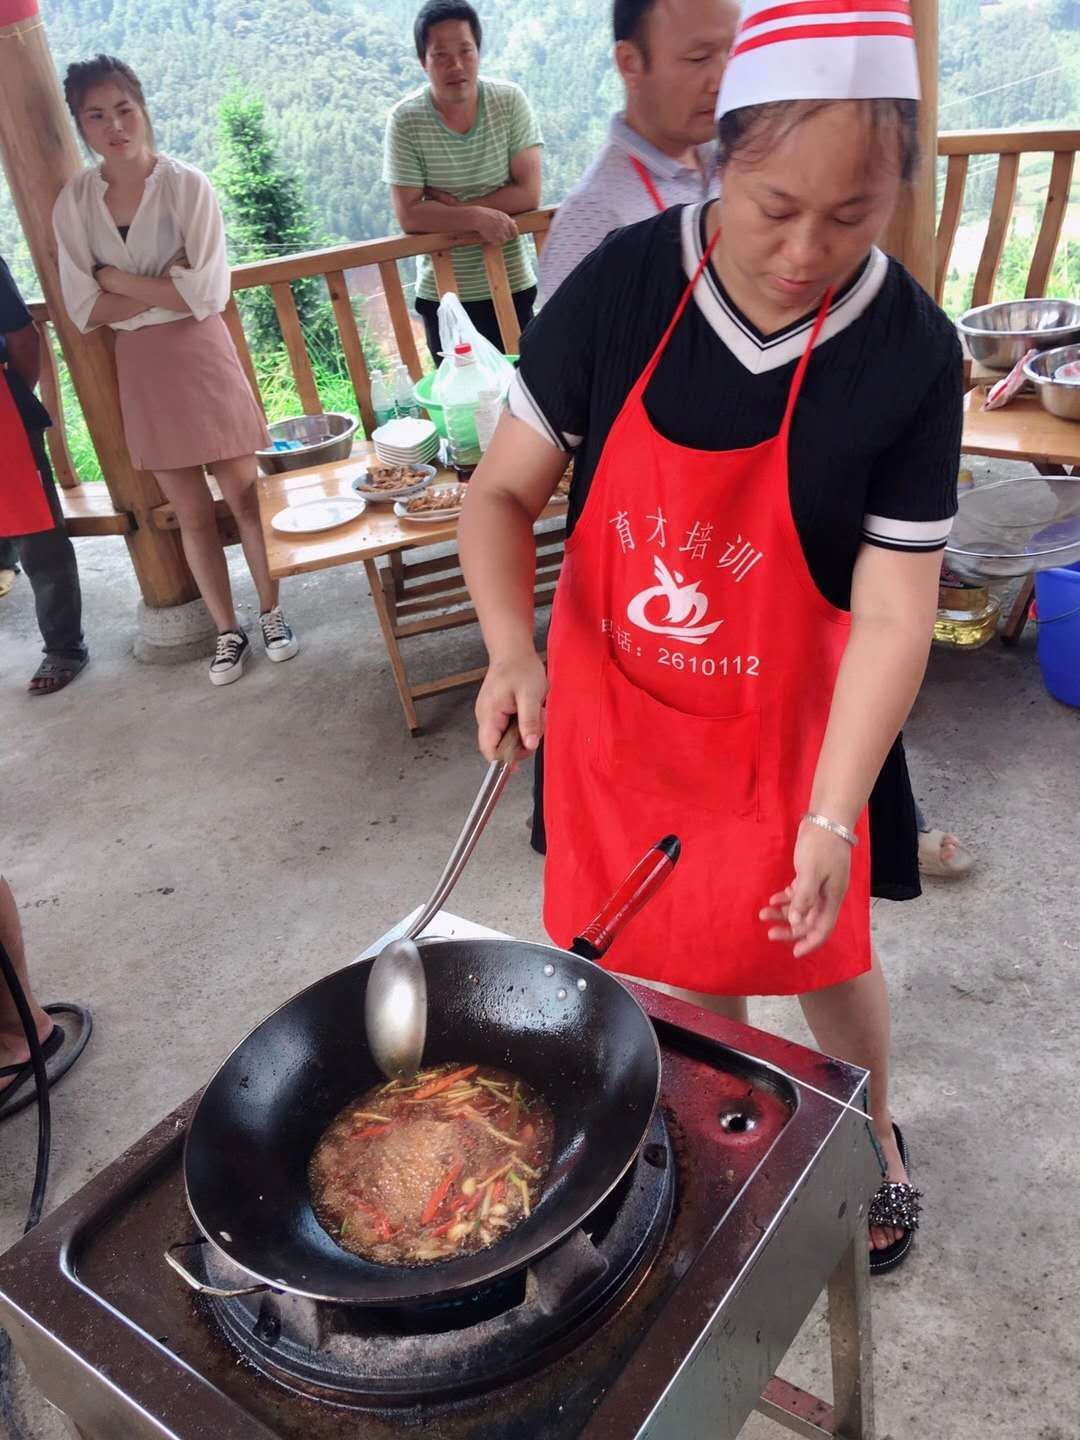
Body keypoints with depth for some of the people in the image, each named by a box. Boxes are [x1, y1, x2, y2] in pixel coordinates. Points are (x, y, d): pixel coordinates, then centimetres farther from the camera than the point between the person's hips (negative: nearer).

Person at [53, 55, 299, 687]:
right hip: (139, 368, 3)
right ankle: (228, 631, 22)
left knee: (244, 494, 5)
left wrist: (117, 277, -11)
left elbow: (206, 294, -16)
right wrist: (161, 287, -14)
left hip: (202, 356, -3)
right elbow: (85, 311, -5)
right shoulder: (74, 203, 0)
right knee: (192, 513, 9)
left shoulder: (187, 185, -9)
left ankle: (272, 613, 24)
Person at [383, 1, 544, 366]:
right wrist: (477, 217, -23)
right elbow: (409, 215, -14)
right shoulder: (405, 120, -10)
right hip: (443, 295, -1)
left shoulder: (509, 101, -6)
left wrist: (454, 206, -15)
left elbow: (528, 193, -11)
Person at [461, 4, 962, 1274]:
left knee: (819, 951, 15)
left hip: (779, 723, -1)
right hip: (613, 707, 1)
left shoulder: (909, 355, -16)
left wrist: (831, 817, -23)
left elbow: (892, 614, -16)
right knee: (686, 956, 16)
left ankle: (873, 1131, 50)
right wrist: (510, 643, -26)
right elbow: (503, 492, -9)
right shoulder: (623, 285, -14)